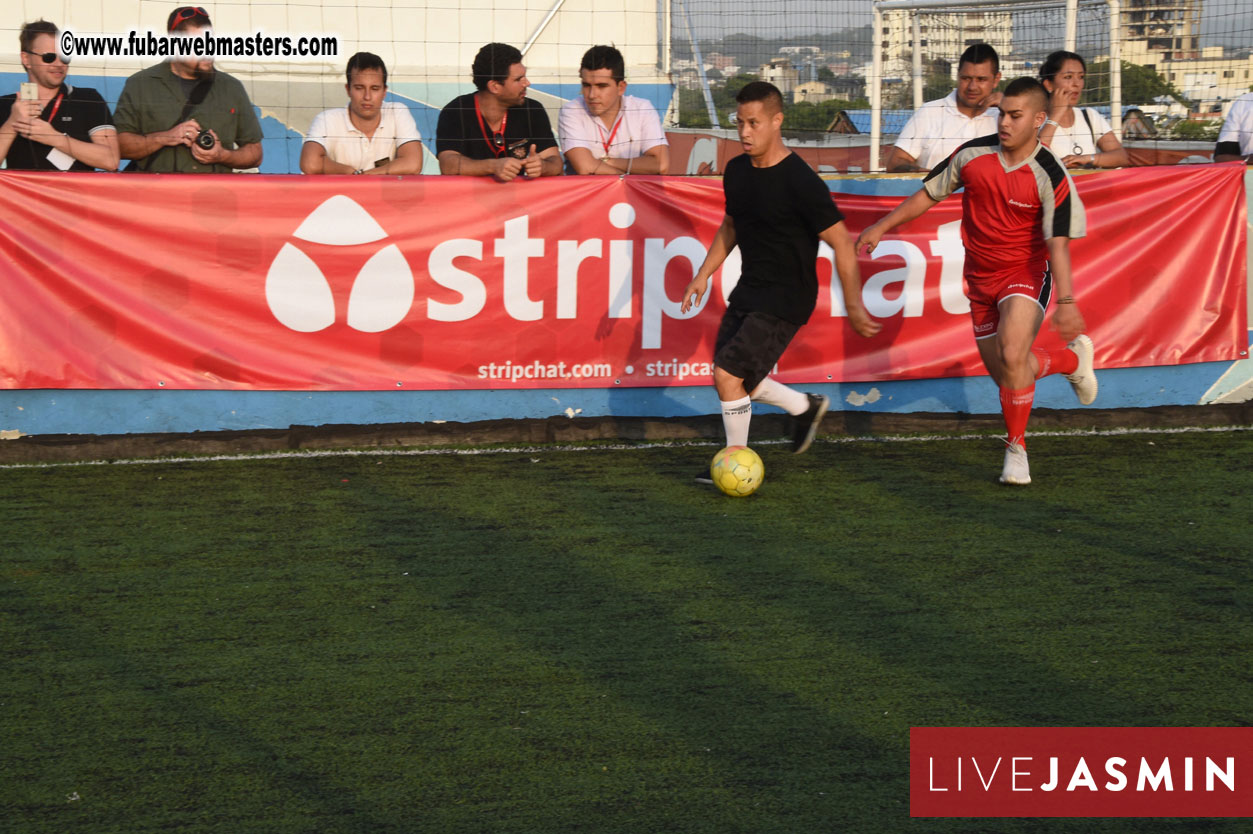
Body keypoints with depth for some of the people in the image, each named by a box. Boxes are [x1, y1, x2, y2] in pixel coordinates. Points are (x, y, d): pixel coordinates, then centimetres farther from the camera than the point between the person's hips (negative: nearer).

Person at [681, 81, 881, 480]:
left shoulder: (800, 182, -21)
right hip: (749, 289, 8)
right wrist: (703, 275, 15)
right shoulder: (737, 171, 1)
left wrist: (854, 305, -16)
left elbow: (841, 243, -18)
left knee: (728, 375, -14)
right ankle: (806, 406, 35)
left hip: (786, 299, -8)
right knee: (736, 380, 12)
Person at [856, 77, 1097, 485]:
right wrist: (881, 227, 9)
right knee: (1002, 372, 7)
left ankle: (1016, 450, -9)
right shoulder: (972, 155, -6)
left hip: (1026, 272, -5)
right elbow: (929, 192, 8)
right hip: (980, 275, 5)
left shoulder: (1050, 176, -17)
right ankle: (1073, 359, 37)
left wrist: (1066, 300, -28)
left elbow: (1058, 243, -19)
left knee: (1013, 356, -26)